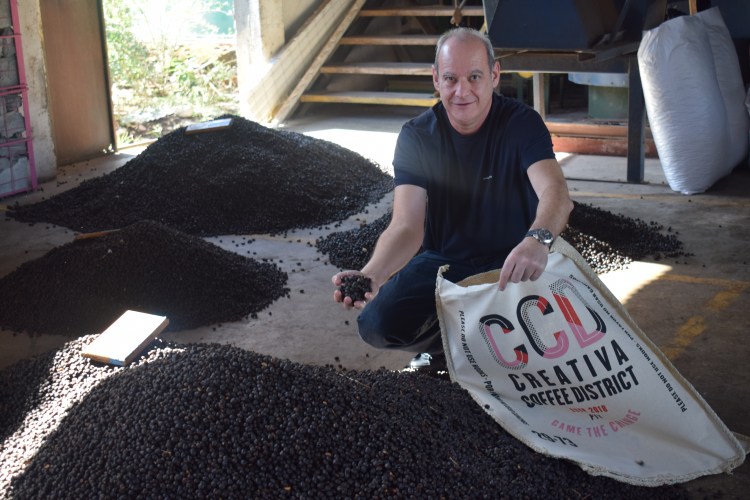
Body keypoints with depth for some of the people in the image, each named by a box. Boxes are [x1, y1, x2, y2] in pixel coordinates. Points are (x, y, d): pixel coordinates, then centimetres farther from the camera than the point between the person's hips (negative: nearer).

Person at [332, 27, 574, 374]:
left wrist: (537, 240, -57)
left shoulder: (521, 123, -14)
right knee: (376, 324, -24)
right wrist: (371, 275, -44)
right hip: (441, 261, 1)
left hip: (510, 263, -1)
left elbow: (555, 192, -32)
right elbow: (406, 227, -21)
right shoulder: (416, 136, -10)